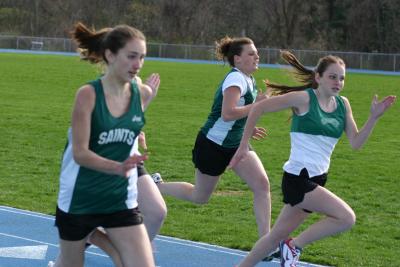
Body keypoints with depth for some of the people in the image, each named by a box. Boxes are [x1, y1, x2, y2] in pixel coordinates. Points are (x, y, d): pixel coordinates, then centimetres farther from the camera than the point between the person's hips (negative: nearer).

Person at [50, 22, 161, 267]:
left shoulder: (143, 93, -4)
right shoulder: (88, 94, -17)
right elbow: (79, 152, -24)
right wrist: (118, 168, -35)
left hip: (121, 200, 3)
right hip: (79, 200, -3)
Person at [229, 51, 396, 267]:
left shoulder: (343, 104, 7)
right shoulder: (304, 98, -12)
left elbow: (355, 143, 6)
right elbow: (258, 108, -8)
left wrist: (374, 117, -7)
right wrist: (244, 145, -6)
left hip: (317, 180, 7)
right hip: (298, 178, -7)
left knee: (278, 236, 15)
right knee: (347, 218, -20)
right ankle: (295, 246, -3)